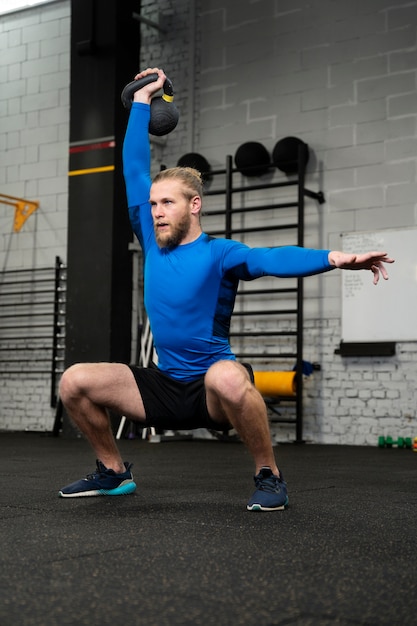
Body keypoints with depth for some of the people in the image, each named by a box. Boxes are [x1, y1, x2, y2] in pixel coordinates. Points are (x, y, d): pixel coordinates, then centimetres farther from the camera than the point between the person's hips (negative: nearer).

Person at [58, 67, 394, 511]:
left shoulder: (219, 254, -9)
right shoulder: (152, 245, 5)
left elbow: (271, 259, -27)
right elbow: (134, 170, 9)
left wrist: (335, 257, -45)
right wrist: (141, 102, 13)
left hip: (212, 386, -5)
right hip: (163, 388, 6)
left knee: (227, 377, -40)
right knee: (75, 382, -8)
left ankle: (268, 477, -16)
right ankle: (112, 472, 14)